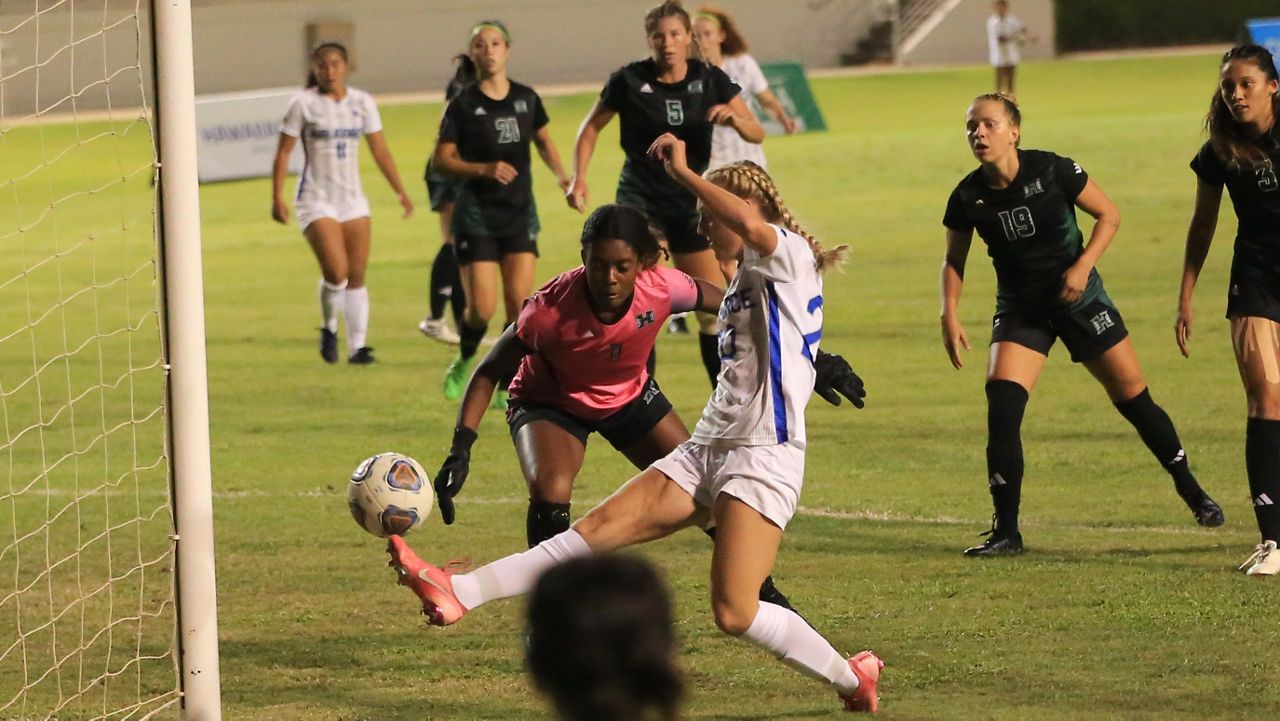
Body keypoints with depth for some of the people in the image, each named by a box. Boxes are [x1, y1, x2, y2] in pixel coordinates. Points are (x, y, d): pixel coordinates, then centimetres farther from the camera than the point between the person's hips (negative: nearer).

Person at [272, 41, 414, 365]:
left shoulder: (362, 102, 5)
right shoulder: (304, 104, -5)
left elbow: (380, 150, 9)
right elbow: (283, 152, -3)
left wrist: (400, 191, 4)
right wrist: (277, 197, -9)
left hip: (353, 200, 4)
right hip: (316, 201, -4)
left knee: (357, 276, 1)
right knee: (336, 271, -18)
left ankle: (357, 346, 7)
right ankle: (329, 329, 7)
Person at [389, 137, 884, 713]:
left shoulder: (789, 257, -6)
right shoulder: (743, 282, 22)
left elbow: (749, 223, -30)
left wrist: (680, 171, -20)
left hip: (762, 459, -9)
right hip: (705, 450, 9)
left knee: (734, 613, -17)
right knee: (597, 528, -3)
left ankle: (851, 676, 2)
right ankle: (457, 593, -13)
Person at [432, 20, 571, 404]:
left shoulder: (526, 98, 5)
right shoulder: (463, 105, -6)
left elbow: (543, 141, 20)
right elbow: (441, 159, -6)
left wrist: (561, 174, 3)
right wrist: (485, 169, -20)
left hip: (520, 211, 3)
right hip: (476, 212, -3)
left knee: (519, 301, -8)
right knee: (482, 307, -8)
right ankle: (463, 364, 22)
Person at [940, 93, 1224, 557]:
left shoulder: (1052, 171, -18)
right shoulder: (967, 197, -11)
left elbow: (1108, 215, -7)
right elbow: (954, 260, 4)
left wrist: (1083, 265, -19)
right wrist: (949, 315, -9)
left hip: (1079, 298, -1)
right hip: (1020, 309, 1)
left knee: (1133, 399, 5)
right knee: (1001, 401, -18)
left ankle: (1191, 491, 28)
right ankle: (1006, 531, -11)